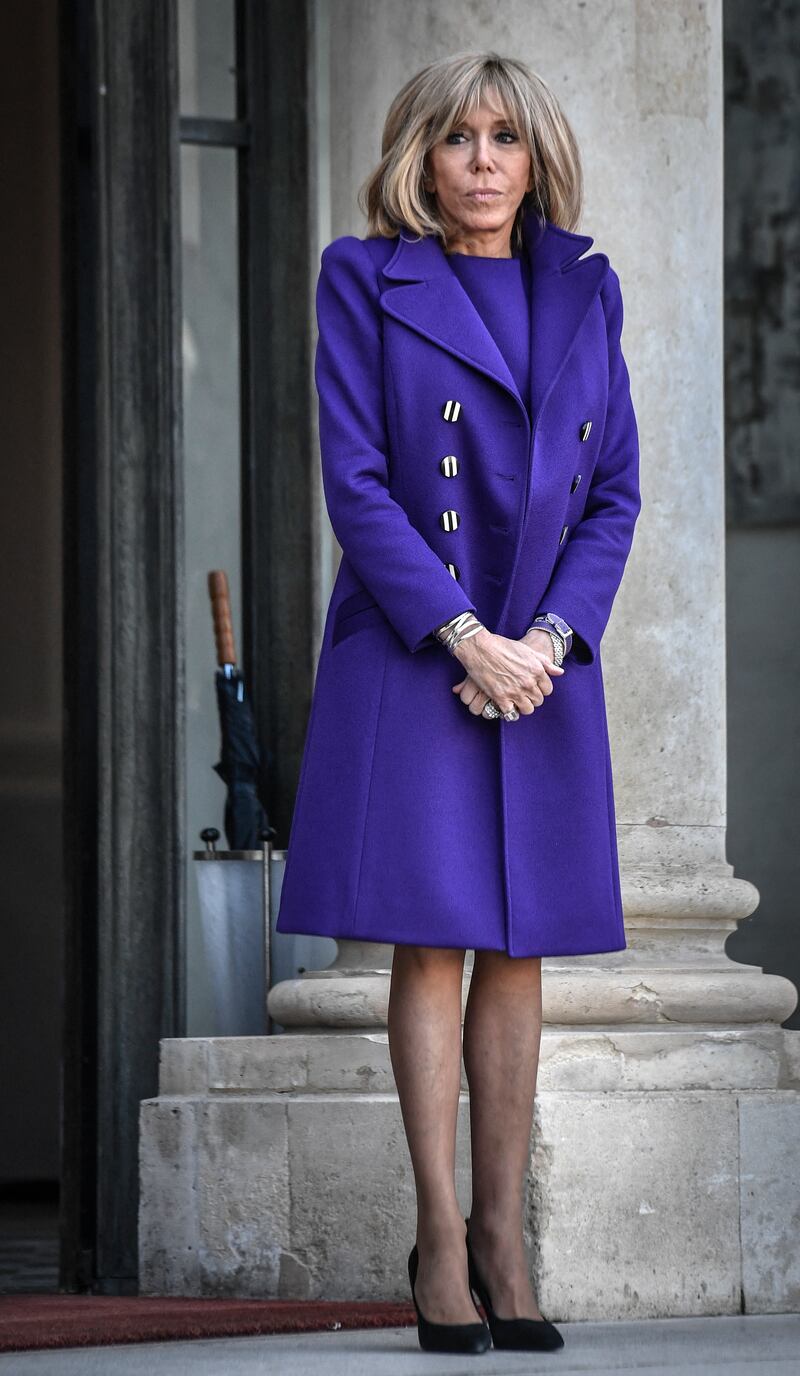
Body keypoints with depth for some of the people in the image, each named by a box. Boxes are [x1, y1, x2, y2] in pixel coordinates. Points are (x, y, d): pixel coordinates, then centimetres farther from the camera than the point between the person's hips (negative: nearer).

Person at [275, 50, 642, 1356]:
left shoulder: (583, 290, 10)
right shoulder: (367, 282, -1)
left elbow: (616, 491, 8)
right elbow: (355, 483, -7)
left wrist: (549, 639, -7)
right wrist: (464, 639, -15)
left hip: (544, 660, 4)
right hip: (409, 652, -3)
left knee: (518, 949, 4)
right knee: (431, 934, -6)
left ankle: (503, 1239, 9)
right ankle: (440, 1238, -2)